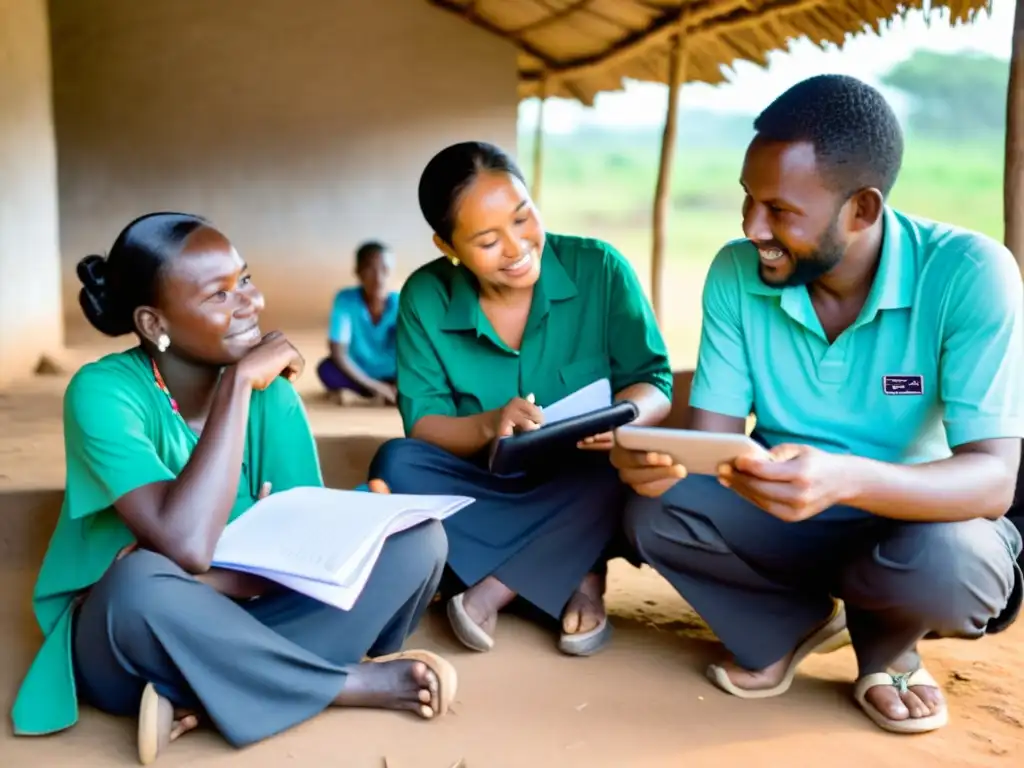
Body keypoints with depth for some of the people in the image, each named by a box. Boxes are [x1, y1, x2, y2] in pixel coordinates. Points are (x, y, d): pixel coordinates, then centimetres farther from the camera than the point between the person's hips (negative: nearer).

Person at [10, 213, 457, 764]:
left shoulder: (269, 390, -6)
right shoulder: (104, 392, -20)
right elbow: (189, 546, -34)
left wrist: (210, 578, -27)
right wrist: (238, 381, -29)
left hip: (240, 619, 5)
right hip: (120, 638, -4)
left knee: (420, 540, -14)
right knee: (145, 582, -40)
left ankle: (204, 696, -21)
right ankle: (358, 684, -19)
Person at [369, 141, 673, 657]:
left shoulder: (599, 268, -10)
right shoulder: (425, 296, -7)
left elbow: (654, 384, -7)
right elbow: (422, 425, -8)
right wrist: (488, 425, -30)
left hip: (578, 495, -1)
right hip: (484, 492, 1)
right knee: (396, 464, -26)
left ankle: (490, 593, -23)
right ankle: (575, 580, -28)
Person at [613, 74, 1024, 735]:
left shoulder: (969, 274, -22)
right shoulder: (736, 274, -11)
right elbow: (714, 435, -8)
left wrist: (846, 479, -48)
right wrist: (663, 458, -33)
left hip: (924, 522, -3)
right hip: (792, 519, 3)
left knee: (939, 562, -37)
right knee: (654, 511, -22)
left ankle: (886, 644, 1)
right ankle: (795, 622, 7)